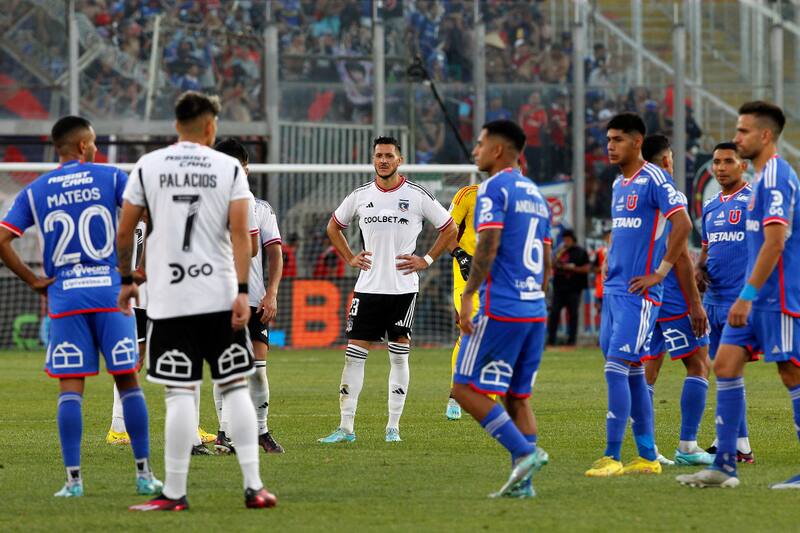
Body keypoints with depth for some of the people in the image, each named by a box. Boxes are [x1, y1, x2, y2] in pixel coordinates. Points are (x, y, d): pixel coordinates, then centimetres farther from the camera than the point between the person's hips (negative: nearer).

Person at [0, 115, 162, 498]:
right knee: (128, 381, 5)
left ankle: (73, 479, -4)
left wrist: (33, 281, 5)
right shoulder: (110, 177, 3)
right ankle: (144, 474, 5)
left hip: (63, 295, 1)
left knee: (70, 388, 2)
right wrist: (135, 269, -1)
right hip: (109, 292, -1)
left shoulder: (33, 192, 8)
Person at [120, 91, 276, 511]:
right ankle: (253, 487, 4)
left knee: (180, 394, -2)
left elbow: (125, 231, 5)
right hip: (220, 296, 1)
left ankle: (174, 493, -1)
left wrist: (127, 280, 18)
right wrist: (242, 291, -7)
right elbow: (239, 232, -5)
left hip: (168, 300, -1)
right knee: (235, 388, 7)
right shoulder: (229, 168, 3)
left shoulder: (148, 166, 4)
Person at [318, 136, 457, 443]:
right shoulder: (360, 196, 5)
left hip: (404, 287, -2)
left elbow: (449, 229, 6)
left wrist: (426, 260, -2)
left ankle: (393, 427, 10)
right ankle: (346, 427, 1)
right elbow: (334, 226, 21)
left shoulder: (418, 196, -2)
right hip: (368, 287, 2)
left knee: (399, 355, 3)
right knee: (354, 353, -2)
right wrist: (349, 258, 9)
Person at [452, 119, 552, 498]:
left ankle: (524, 452, -14)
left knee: (467, 390, -3)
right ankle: (521, 482, 5)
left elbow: (488, 246, -19)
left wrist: (467, 297, -18)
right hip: (535, 311, 8)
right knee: (517, 396, 11)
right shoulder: (535, 194, 18)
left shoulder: (494, 189, -8)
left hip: (500, 309, -8)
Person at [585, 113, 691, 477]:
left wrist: (659, 273, -16)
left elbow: (682, 224, -18)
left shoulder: (654, 179, -10)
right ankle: (648, 457, 14)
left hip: (638, 293, -9)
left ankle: (612, 458, -13)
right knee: (633, 374, 10)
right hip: (613, 289, 9)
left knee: (617, 369, -13)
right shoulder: (619, 184, 17)